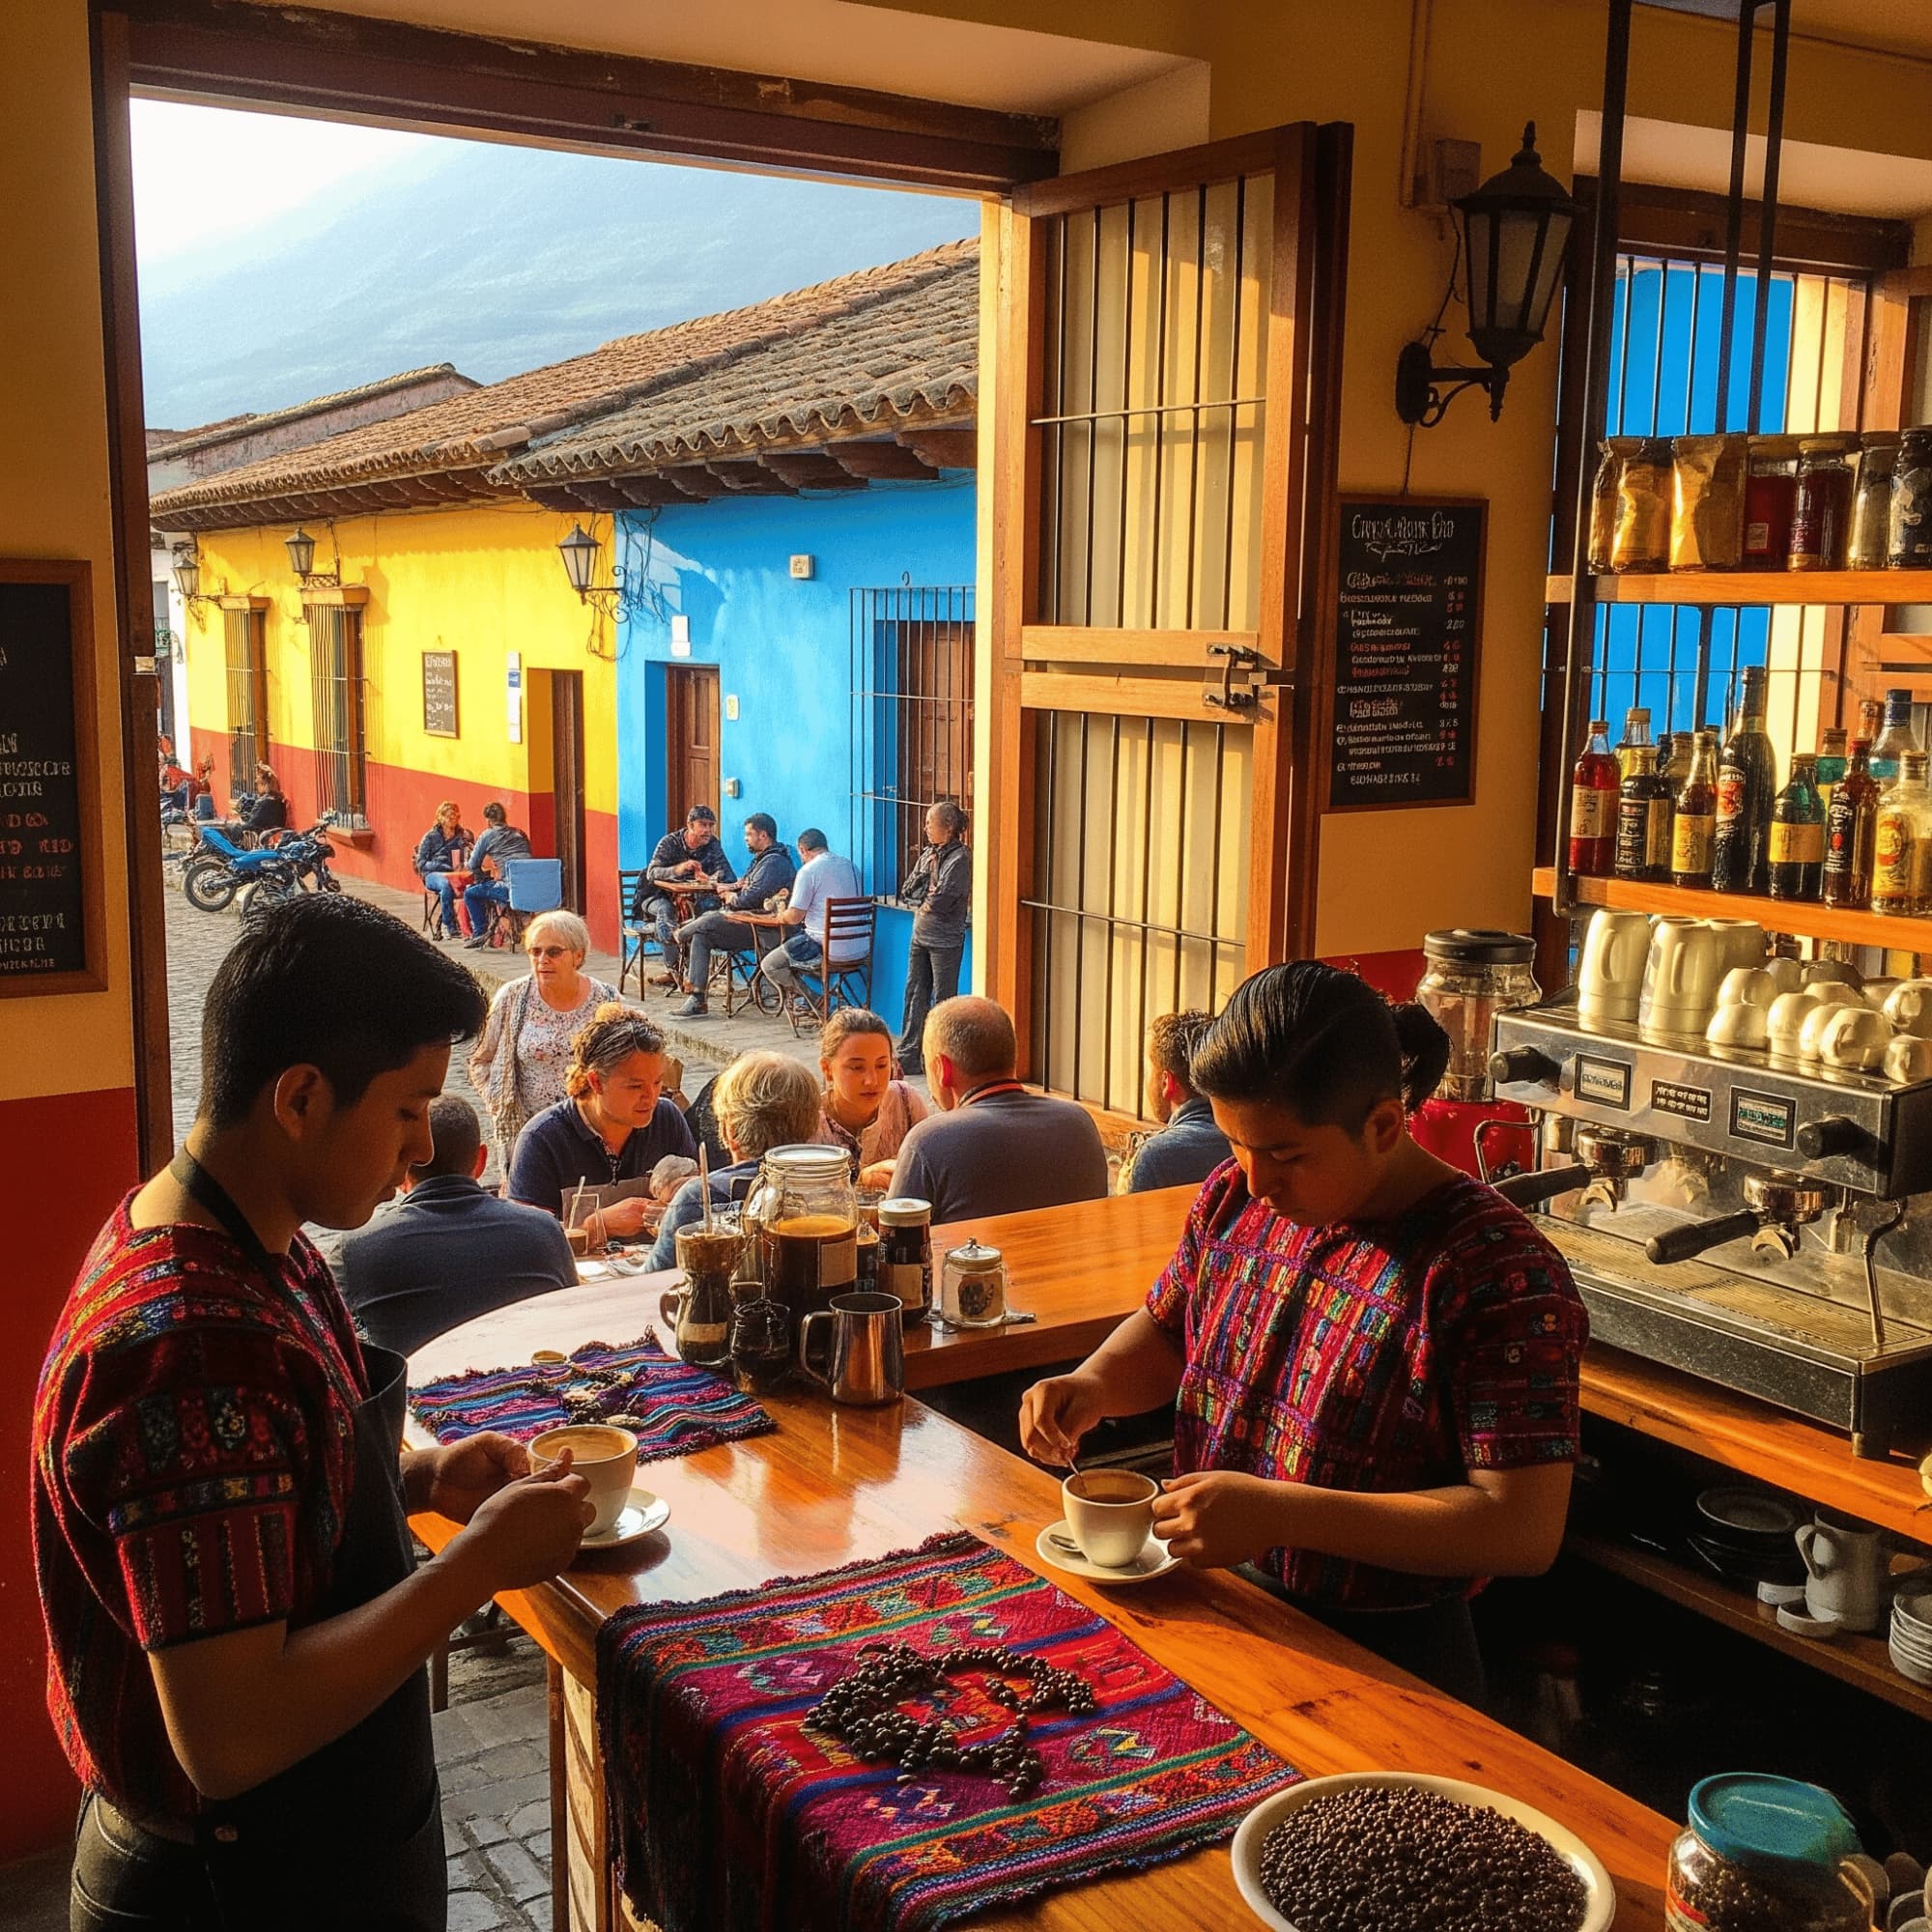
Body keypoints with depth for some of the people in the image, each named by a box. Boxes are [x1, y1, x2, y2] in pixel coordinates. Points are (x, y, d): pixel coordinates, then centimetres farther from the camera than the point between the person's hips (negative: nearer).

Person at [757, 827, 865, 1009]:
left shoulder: (809, 870, -11)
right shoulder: (851, 866, 12)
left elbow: (794, 917, -11)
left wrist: (781, 915, 13)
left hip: (830, 951, -8)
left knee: (769, 965, 8)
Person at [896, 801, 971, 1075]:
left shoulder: (959, 857, -12)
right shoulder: (928, 853, 11)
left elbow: (941, 900, -20)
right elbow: (906, 892, 8)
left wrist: (922, 900, -2)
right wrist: (928, 899, -8)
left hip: (945, 940, -7)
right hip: (921, 936, 7)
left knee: (943, 1000, 0)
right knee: (914, 994, 9)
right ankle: (908, 1057, 15)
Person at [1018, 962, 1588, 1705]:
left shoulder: (1497, 1272, -20)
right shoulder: (1237, 1197, 1)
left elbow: (1526, 1528, -23)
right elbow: (1166, 1329, 20)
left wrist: (1278, 1513, -27)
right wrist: (1093, 1385, -3)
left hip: (1381, 1659, -5)